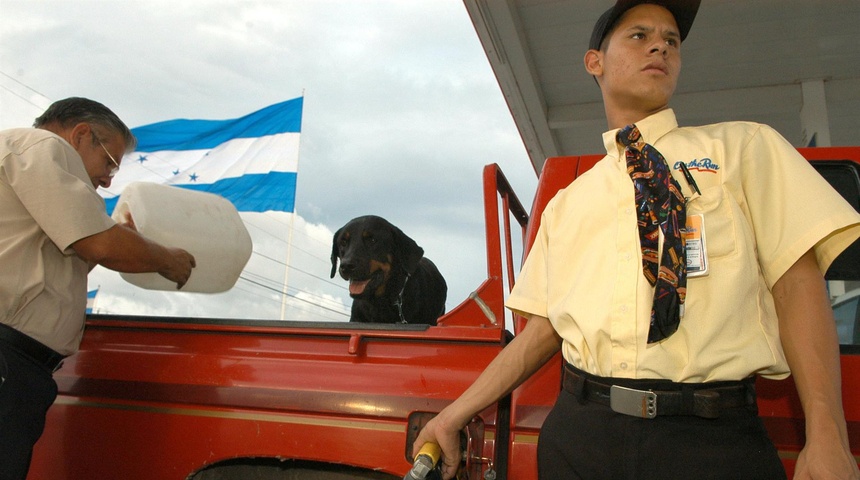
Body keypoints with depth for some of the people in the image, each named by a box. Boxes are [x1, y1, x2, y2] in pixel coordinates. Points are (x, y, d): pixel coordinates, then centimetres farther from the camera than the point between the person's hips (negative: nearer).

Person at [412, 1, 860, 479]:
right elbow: (543, 329, 14)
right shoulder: (566, 203, 15)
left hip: (714, 439, -1)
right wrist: (454, 416, 10)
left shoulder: (744, 146, 9)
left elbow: (797, 282, 0)